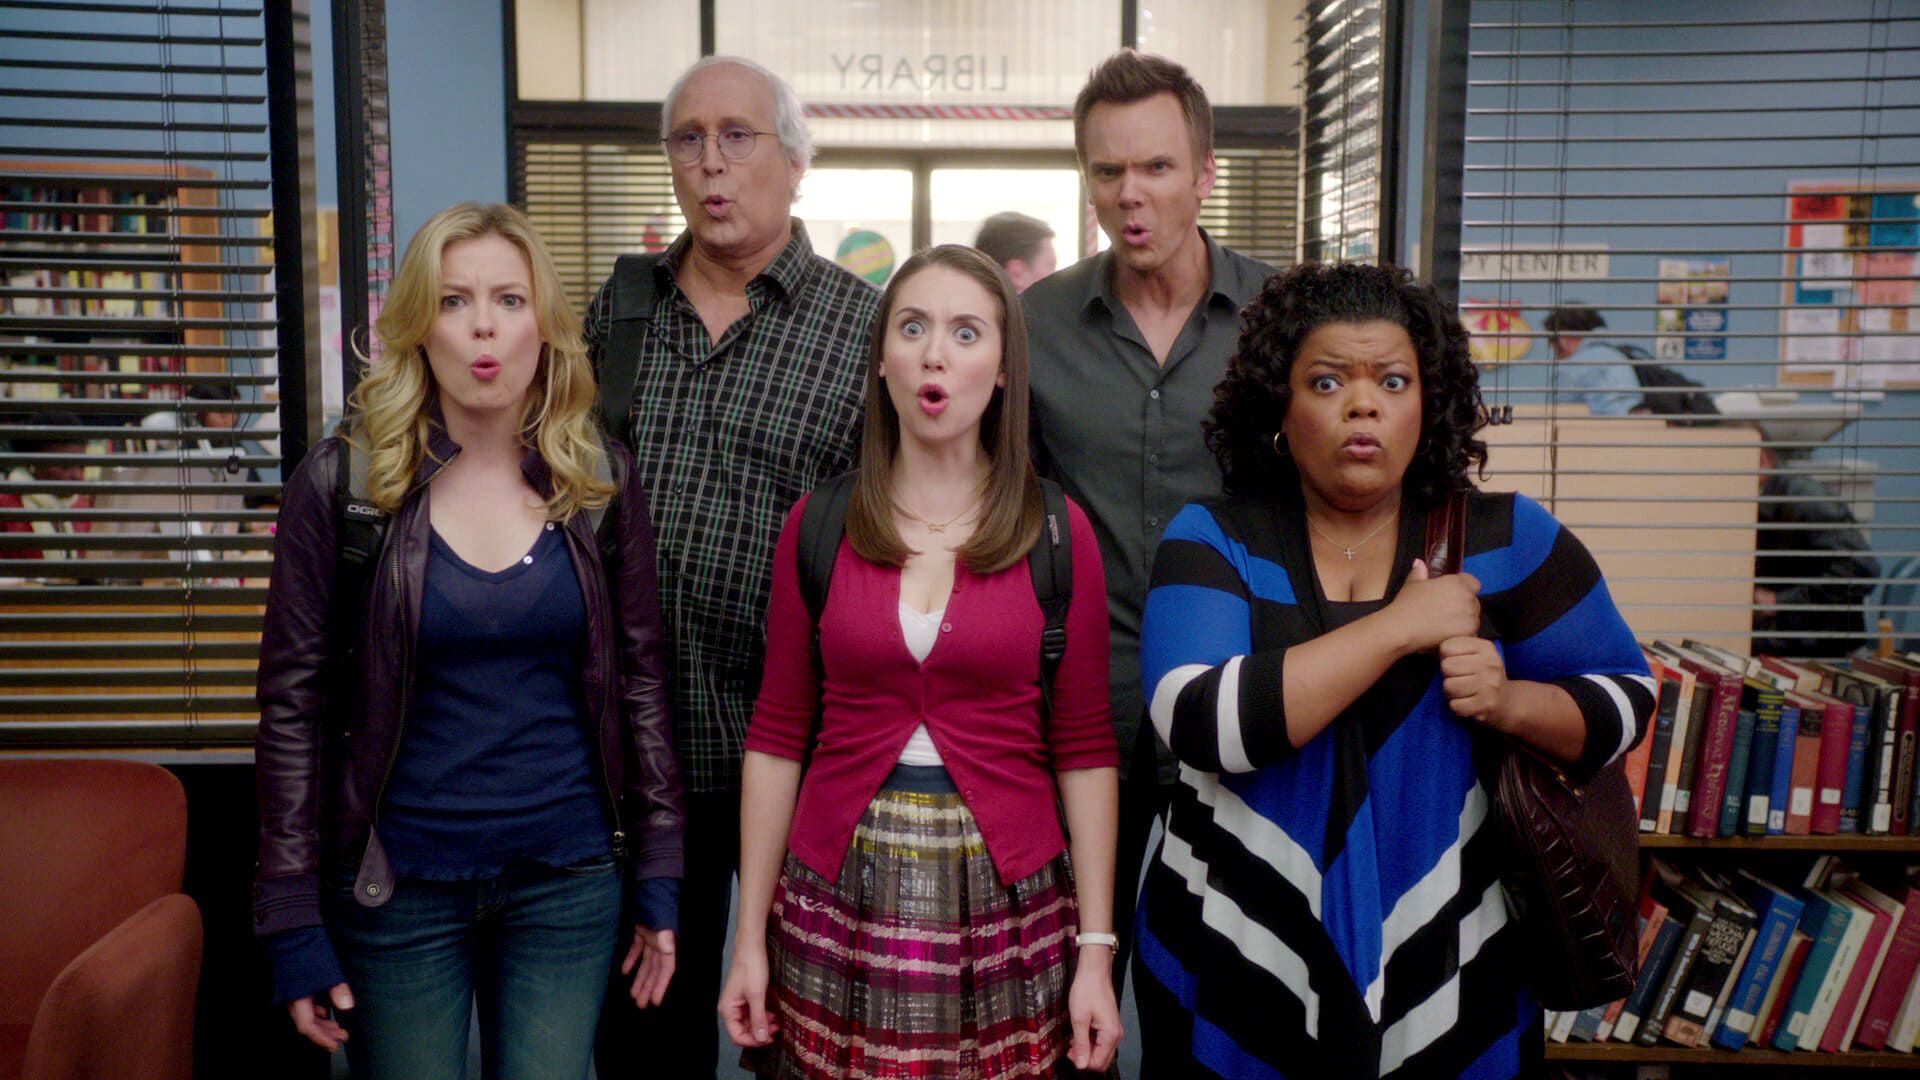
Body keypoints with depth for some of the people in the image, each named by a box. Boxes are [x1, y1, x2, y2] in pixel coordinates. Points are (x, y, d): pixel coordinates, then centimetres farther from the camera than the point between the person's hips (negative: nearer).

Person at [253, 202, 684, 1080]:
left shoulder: (600, 483, 0)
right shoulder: (341, 482, -6)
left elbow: (640, 679, 4)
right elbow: (295, 704, -4)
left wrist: (659, 877, 2)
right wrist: (294, 923, -5)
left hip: (569, 879, 1)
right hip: (399, 885, -1)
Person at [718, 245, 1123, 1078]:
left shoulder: (1057, 532, -2)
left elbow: (1085, 752, -1)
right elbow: (777, 737, 3)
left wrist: (1097, 951, -3)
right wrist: (751, 938, 2)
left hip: (1007, 904, 0)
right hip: (842, 903, 1)